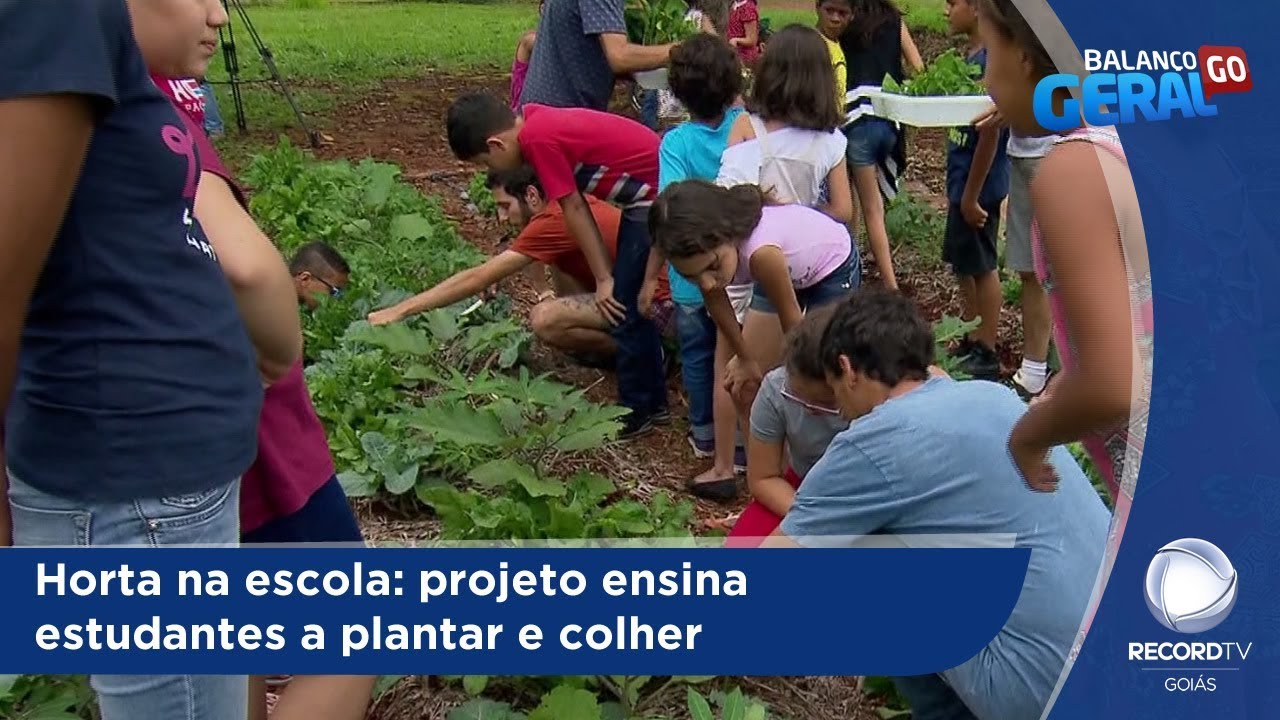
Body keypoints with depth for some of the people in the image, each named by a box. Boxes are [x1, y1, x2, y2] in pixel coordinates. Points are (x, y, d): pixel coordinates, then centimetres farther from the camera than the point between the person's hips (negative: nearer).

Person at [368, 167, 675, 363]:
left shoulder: (554, 221, -20)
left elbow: (479, 278, -19)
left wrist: (401, 310, -15)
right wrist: (502, 267, 3)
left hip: (657, 303, -9)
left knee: (544, 320, -24)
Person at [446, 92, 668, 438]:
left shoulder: (538, 138, -21)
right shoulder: (536, 121, 7)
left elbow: (573, 208, -15)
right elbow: (577, 202, 8)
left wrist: (603, 279, -7)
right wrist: (607, 272, 9)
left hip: (655, 196, -10)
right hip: (647, 193, 10)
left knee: (624, 305, -2)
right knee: (630, 298, 18)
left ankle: (638, 410, 12)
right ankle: (651, 401, 30)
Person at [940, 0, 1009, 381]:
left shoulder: (989, 60, -21)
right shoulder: (969, 56, 8)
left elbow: (990, 133, -21)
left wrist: (971, 195, -18)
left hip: (979, 185, -9)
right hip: (963, 180, 9)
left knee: (981, 267, 2)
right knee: (962, 264, 17)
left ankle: (987, 355, 14)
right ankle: (970, 344, 29)